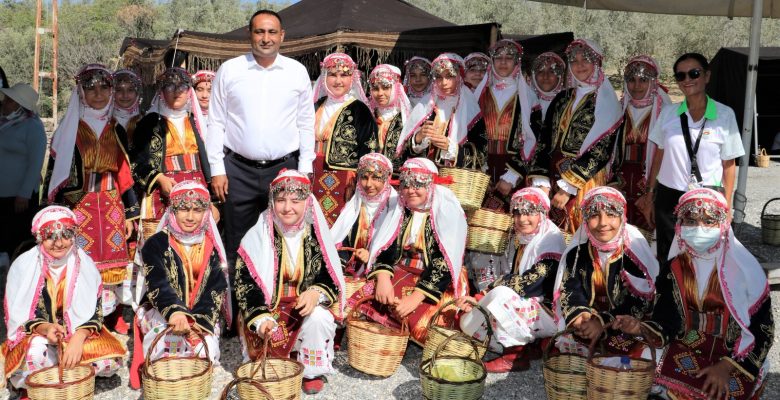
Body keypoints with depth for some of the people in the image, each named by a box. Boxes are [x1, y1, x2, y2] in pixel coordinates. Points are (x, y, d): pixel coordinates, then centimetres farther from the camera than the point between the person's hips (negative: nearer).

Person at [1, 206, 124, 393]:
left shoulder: (84, 264, -8)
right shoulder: (24, 266, -11)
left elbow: (95, 311, -8)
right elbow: (18, 316, -9)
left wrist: (78, 338, -27)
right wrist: (45, 328, -29)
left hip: (79, 334, 1)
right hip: (37, 335, -1)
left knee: (109, 361, -24)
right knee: (36, 353, -36)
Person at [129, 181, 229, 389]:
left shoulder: (211, 247, 3)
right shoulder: (156, 244, -7)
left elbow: (216, 290, -5)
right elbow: (157, 284, -23)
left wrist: (198, 321, -23)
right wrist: (174, 311, -44)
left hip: (202, 316, 3)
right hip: (159, 312, -2)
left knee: (206, 347, -25)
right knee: (171, 341, -33)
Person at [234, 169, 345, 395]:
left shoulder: (316, 235, -1)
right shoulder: (258, 236, -8)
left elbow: (332, 279, 0)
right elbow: (245, 283, -10)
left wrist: (316, 293, -24)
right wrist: (260, 318, -24)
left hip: (307, 309, 1)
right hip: (267, 309, 0)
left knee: (318, 317, -30)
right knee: (268, 336, -27)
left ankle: (313, 371, -4)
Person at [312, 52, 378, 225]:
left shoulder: (360, 110, -5)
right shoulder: (318, 107, 11)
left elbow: (368, 150, -8)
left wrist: (356, 183, -13)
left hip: (344, 182, -5)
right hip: (317, 180, 5)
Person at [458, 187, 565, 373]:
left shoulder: (551, 238, -11)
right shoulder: (523, 241, 14)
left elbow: (534, 281, -21)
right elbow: (512, 279, 10)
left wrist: (484, 295, -21)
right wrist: (480, 298, -7)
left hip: (548, 312, -8)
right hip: (524, 309, 8)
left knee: (501, 295, -33)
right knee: (468, 321, -4)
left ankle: (514, 355, -17)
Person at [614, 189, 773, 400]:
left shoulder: (744, 269, -7)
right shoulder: (674, 268, 1)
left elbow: (762, 327, -4)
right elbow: (667, 322, 2)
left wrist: (727, 366, -12)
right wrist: (641, 328, -20)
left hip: (737, 356, -2)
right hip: (686, 349, 2)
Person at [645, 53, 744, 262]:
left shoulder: (725, 115, -3)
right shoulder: (668, 113, 3)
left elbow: (729, 164, 0)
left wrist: (726, 206, -2)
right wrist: (650, 194, 9)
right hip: (668, 197, 2)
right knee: (666, 258, 8)